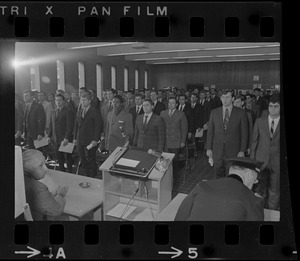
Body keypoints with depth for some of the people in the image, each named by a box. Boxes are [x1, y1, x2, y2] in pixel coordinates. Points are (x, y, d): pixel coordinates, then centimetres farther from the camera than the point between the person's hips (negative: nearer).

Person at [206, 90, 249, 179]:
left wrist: (242, 151, -5)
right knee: (218, 176, 6)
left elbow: (244, 133, 0)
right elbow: (210, 131, 8)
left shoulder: (241, 113, -1)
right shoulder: (214, 112, 6)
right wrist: (209, 148, 3)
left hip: (233, 151, -2)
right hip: (217, 151, 2)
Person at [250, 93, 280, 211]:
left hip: (277, 163, -1)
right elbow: (254, 141, 7)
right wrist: (251, 160, 4)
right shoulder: (259, 121, 4)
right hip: (261, 161, 1)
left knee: (274, 192, 7)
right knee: (260, 191, 9)